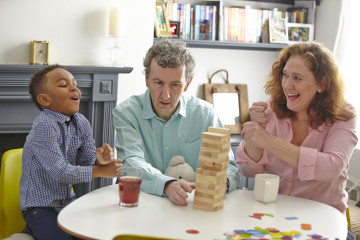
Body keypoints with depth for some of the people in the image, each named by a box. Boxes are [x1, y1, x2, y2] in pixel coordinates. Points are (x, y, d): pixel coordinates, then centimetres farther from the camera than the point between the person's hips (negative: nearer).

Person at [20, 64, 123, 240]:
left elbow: (89, 161, 4)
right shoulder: (44, 126, -22)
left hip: (67, 202, 8)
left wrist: (99, 160, -19)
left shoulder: (81, 122, 1)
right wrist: (100, 171, -22)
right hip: (40, 206, -8)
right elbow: (59, 172, -26)